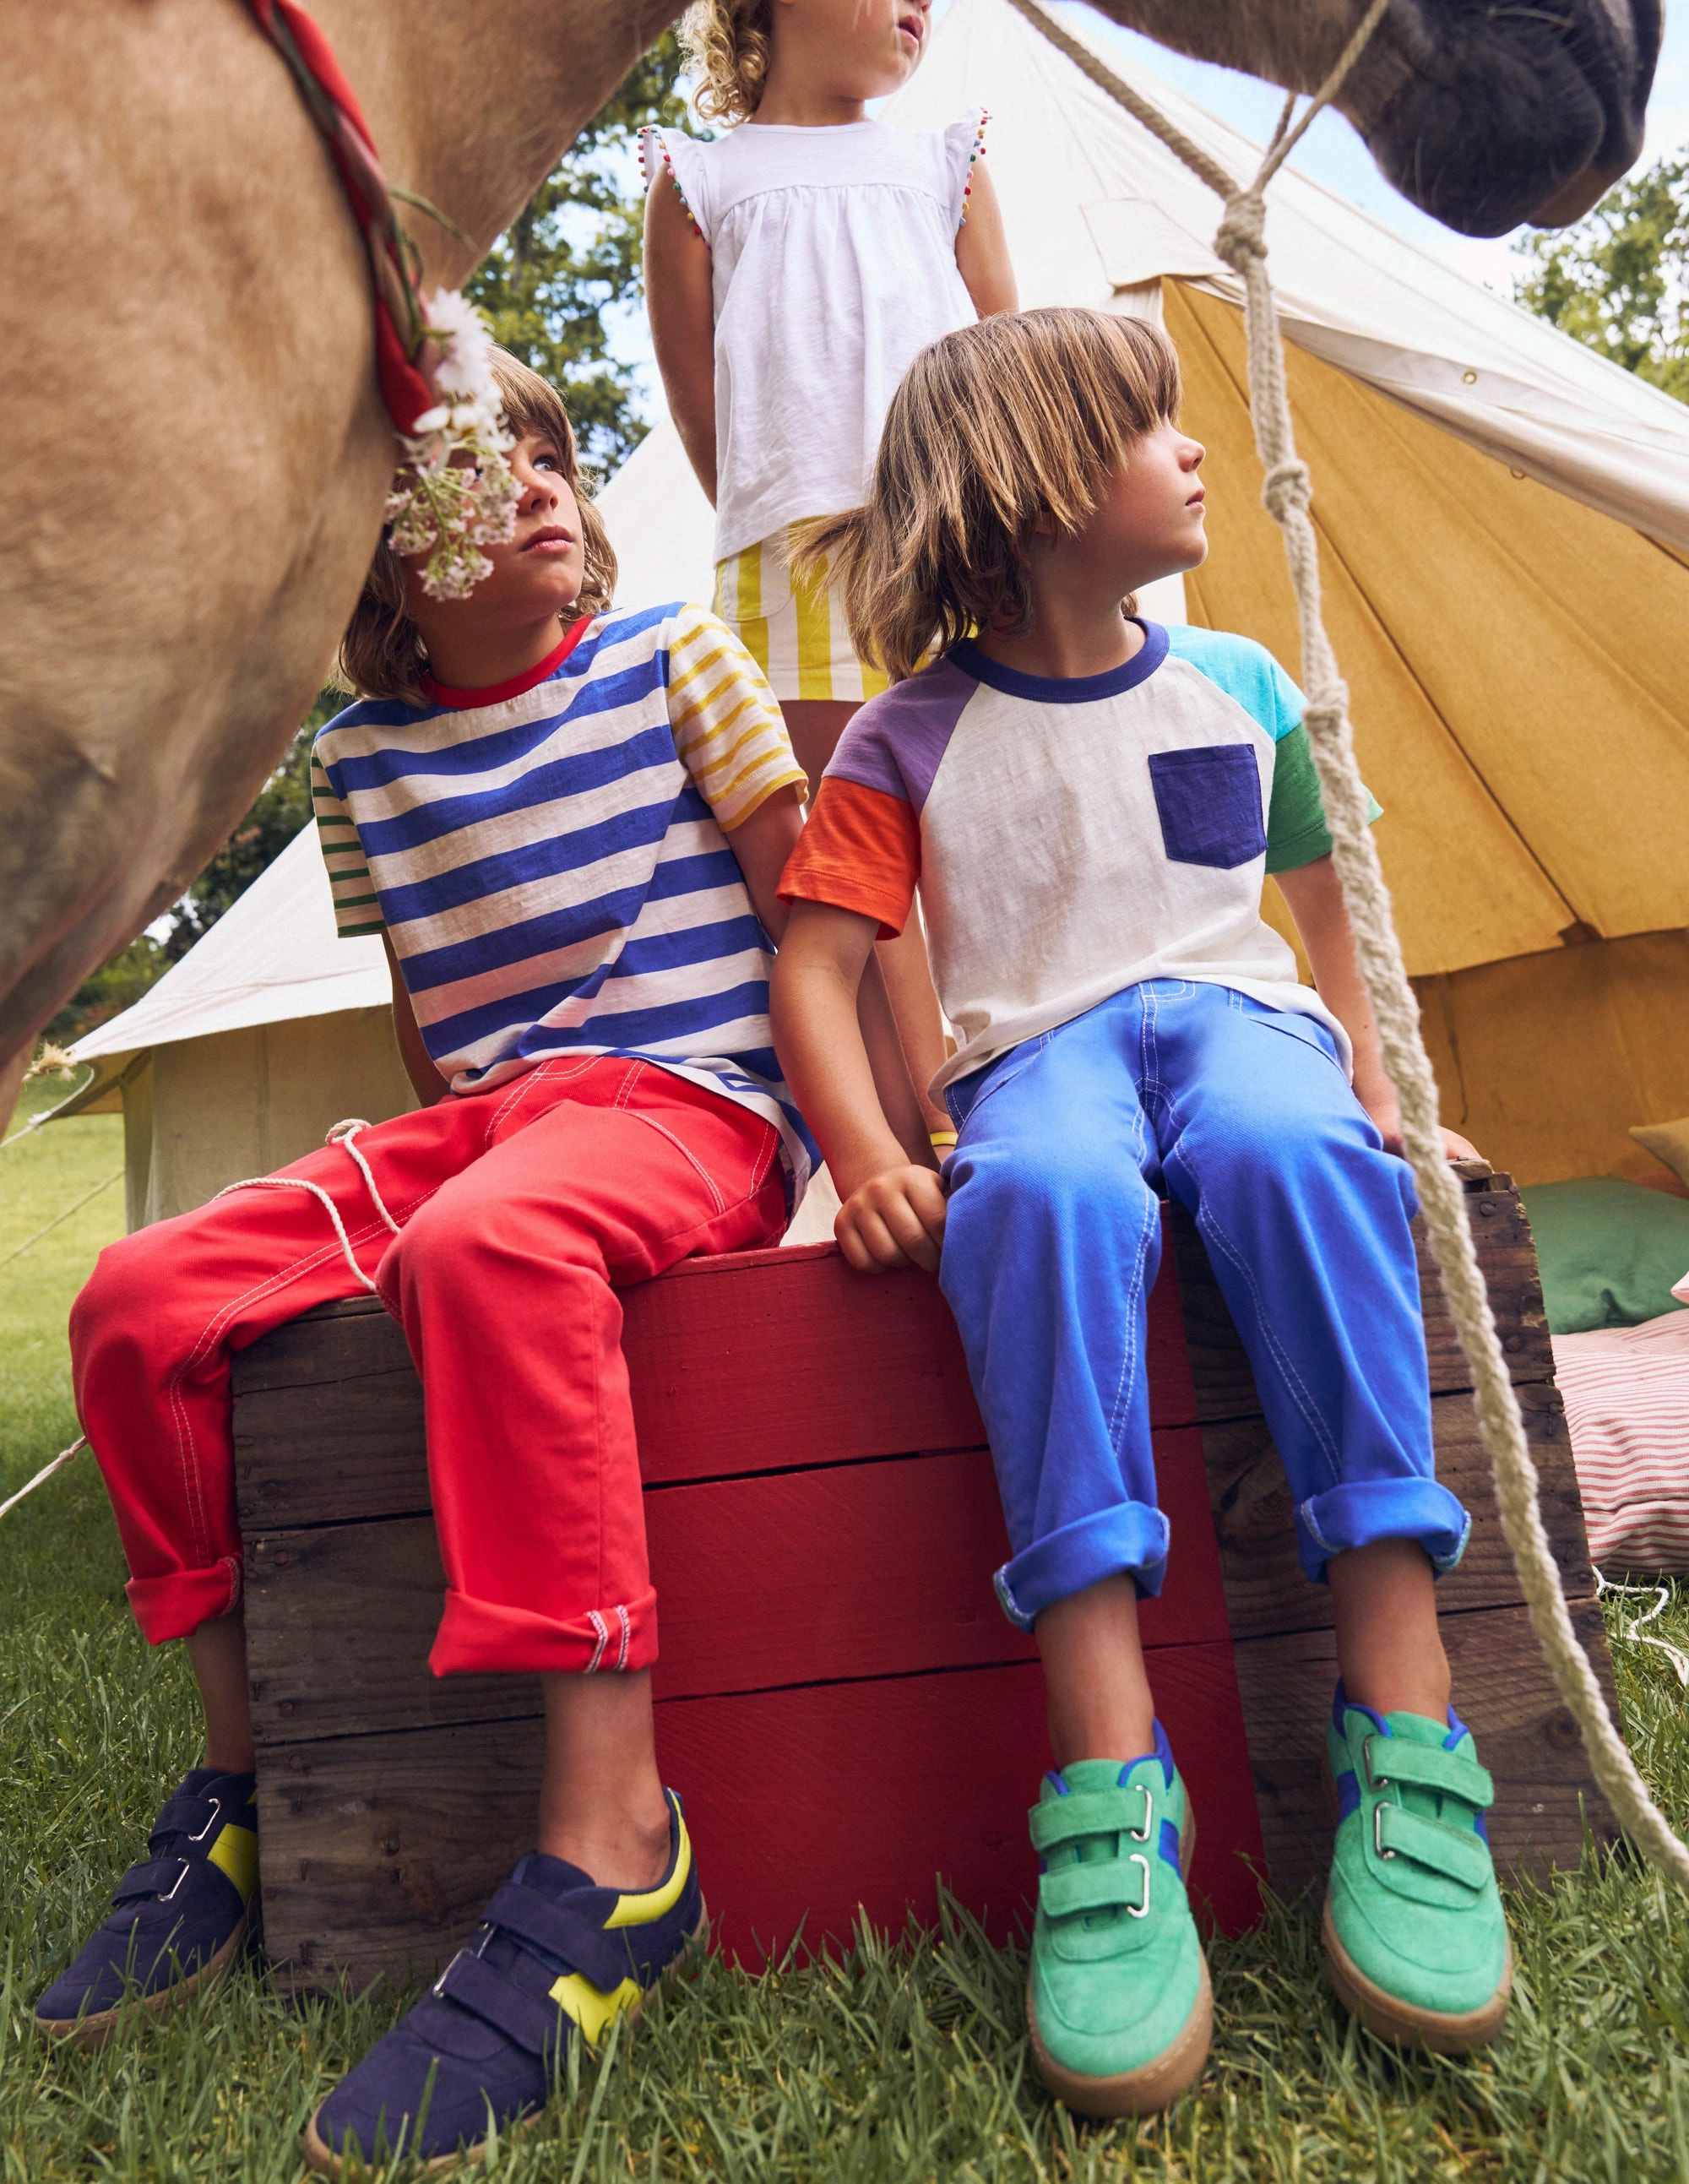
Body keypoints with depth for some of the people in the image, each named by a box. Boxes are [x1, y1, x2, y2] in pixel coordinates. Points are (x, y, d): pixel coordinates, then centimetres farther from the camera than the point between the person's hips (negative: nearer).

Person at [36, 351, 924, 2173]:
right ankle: (243, 1767, 6)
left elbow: (817, 912, 1)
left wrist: (881, 1139, -6)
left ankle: (609, 1844, -33)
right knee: (139, 1298, -12)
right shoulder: (361, 751, 14)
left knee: (484, 1248, -38)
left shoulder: (672, 658, 5)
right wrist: (418, 1150, 9)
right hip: (473, 1116, 5)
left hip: (687, 1105, -5)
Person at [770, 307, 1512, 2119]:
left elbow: (1325, 904, 23)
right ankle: (1110, 1787, -39)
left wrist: (1369, 1081, 10)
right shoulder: (908, 742, 3)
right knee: (1045, 1190, -38)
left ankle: (1404, 1741, -32)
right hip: (1036, 1051, -1)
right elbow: (814, 967, -2)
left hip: (1230, 1013, 2)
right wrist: (867, 1160, -18)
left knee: (1293, 1148, -35)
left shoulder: (1238, 685, 14)